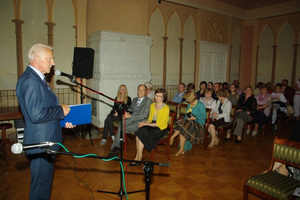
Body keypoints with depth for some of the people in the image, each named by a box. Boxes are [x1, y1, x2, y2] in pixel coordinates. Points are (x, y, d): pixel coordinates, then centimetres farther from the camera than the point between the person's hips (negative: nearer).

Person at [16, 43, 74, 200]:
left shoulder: (37, 78, 12)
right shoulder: (29, 80, -21)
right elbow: (36, 115, -29)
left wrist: (62, 120, 10)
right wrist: (61, 110, -15)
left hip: (46, 141, 10)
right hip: (40, 143, -10)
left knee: (44, 182, 23)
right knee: (41, 186, 5)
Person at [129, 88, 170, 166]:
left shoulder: (166, 108, -12)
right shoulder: (152, 105, 10)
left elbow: (159, 124, -14)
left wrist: (146, 124, -15)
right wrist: (144, 122, -6)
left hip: (160, 129, -6)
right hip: (151, 126, 6)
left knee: (141, 134, -25)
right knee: (140, 130, -25)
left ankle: (138, 157, -11)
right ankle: (138, 156, -21)